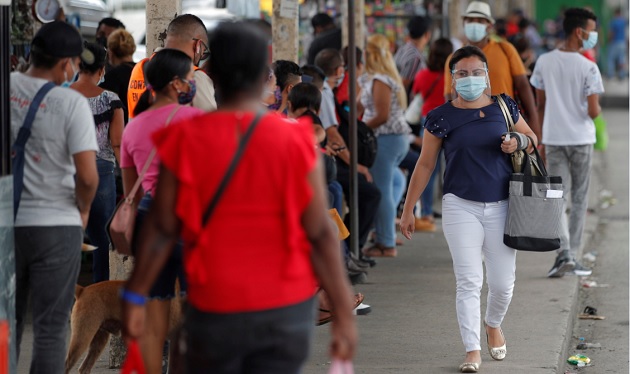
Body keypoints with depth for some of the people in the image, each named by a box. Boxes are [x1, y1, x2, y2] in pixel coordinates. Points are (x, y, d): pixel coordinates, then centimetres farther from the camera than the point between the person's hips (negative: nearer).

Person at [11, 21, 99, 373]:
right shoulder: (72, 102, -13)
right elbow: (87, 176, -19)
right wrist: (83, 210, 1)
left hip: (6, 222, 4)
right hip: (55, 225, -4)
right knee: (51, 326, 4)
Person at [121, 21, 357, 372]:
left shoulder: (187, 141, -7)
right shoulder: (295, 142, -9)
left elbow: (162, 228, -4)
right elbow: (321, 233, -9)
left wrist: (135, 296, 7)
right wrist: (345, 313, -3)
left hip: (215, 309, 1)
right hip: (286, 309, 0)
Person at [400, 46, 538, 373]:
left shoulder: (504, 106, 4)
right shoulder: (441, 117, -1)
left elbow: (532, 138, 18)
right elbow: (425, 165, 5)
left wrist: (519, 141, -7)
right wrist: (408, 209, 5)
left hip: (501, 207, 2)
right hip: (461, 207, -2)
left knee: (502, 282, 5)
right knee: (468, 281, -7)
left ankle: (493, 324, 36)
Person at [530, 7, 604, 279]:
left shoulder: (544, 62, 0)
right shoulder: (588, 67, -12)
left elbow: (540, 105, 6)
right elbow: (593, 111, -15)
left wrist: (540, 138, 16)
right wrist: (598, 109, 10)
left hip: (553, 139, 3)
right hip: (581, 139, -2)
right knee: (579, 199, 10)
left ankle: (564, 251, -16)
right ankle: (572, 255, 13)